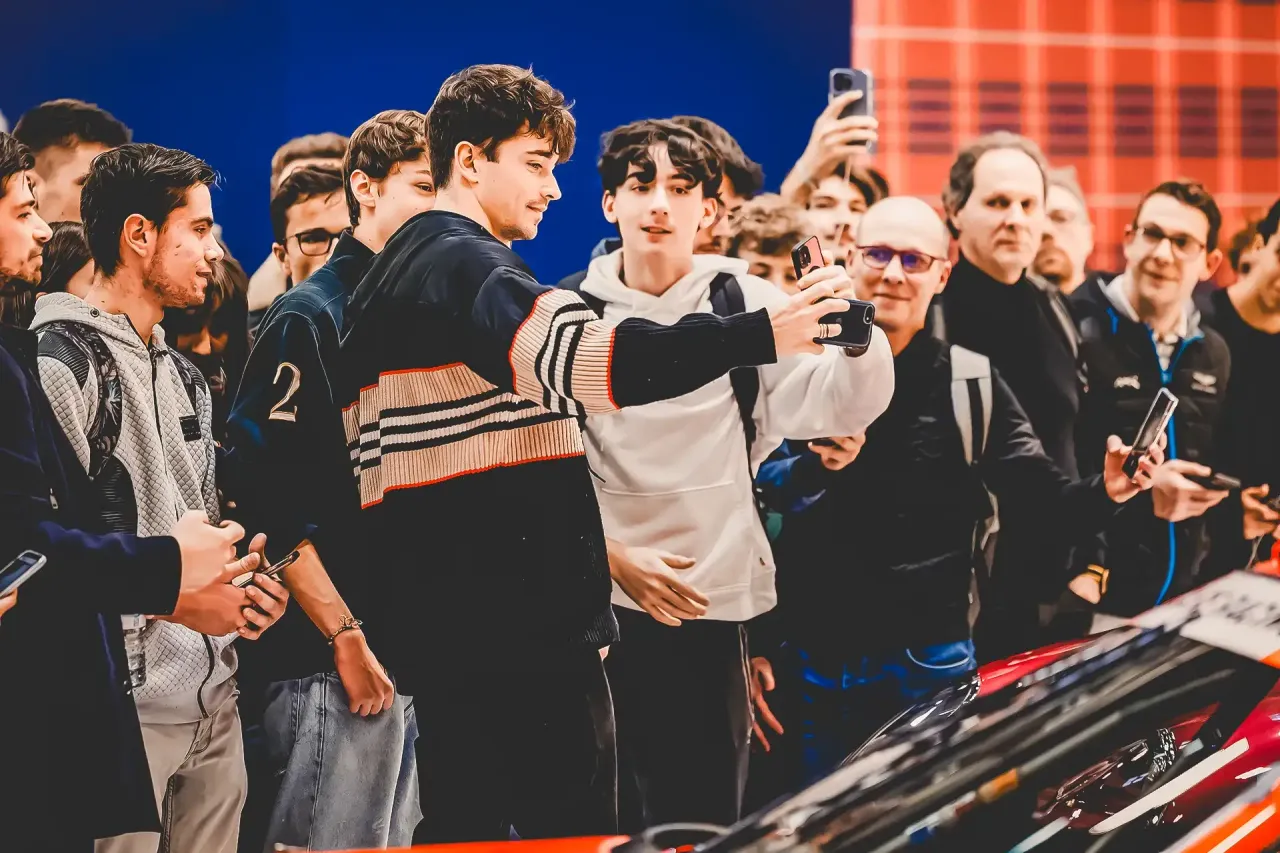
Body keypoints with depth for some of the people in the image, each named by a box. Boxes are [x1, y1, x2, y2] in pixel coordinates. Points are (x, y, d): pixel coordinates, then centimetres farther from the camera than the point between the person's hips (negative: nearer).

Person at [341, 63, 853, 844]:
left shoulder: (393, 275, 20)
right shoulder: (467, 266, -11)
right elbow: (586, 360, -29)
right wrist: (761, 334, -31)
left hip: (447, 619, 10)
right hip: (520, 622, -10)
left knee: (461, 824, 12)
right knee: (572, 823, -6)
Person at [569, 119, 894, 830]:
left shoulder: (746, 304, 1)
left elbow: (850, 403, -9)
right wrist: (613, 555, -8)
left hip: (709, 609, 0)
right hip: (594, 605, 1)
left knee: (703, 812, 2)